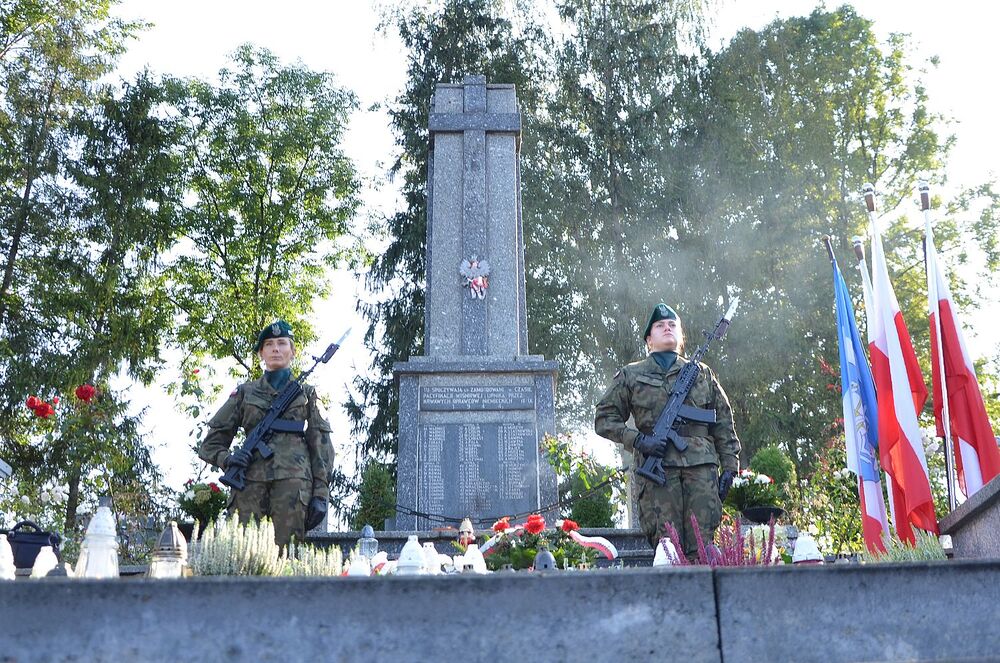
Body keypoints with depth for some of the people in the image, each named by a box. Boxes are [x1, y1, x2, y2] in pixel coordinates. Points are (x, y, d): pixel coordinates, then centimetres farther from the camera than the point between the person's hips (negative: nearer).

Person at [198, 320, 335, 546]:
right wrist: (226, 459, -5)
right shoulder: (244, 392, 19)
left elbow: (321, 445, 11)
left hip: (293, 483, -1)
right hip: (251, 482, 1)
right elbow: (211, 443, 17)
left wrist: (320, 494, 1)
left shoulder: (306, 394, 18)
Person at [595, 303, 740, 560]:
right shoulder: (630, 376, 15)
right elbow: (604, 419, 11)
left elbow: (724, 425, 20)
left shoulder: (703, 374, 21)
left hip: (701, 466, 2)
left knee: (702, 547, -4)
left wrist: (729, 468, 11)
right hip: (658, 469, -2)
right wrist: (638, 440, -4)